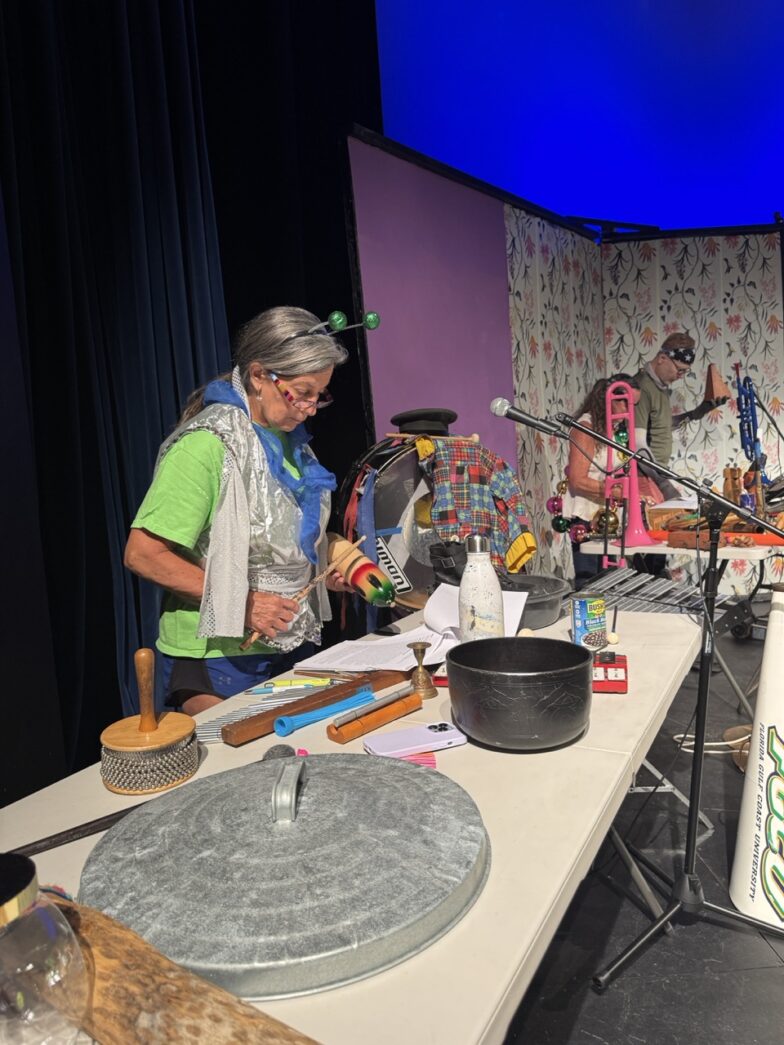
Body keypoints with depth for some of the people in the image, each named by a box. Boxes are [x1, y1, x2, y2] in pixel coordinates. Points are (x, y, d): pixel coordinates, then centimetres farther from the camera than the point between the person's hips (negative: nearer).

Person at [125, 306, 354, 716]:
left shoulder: (288, 438, 7)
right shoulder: (207, 444, -19)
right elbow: (141, 553, -20)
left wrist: (324, 567, 3)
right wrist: (241, 603, -22)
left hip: (290, 649, 8)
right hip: (216, 662, -7)